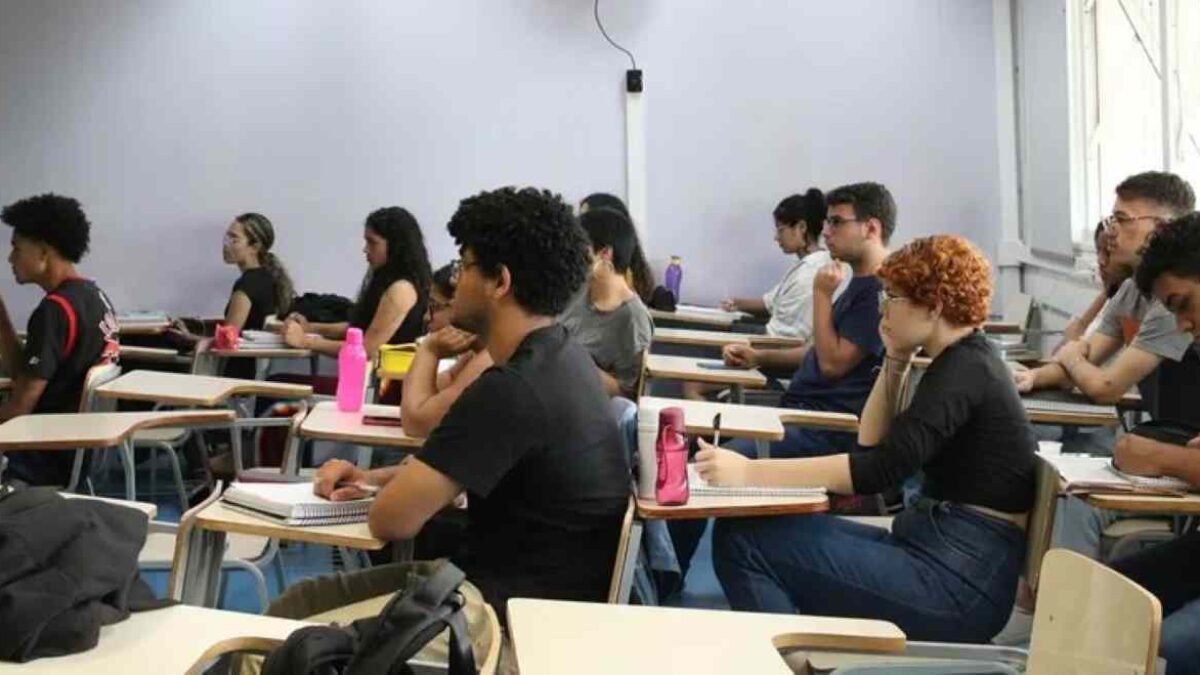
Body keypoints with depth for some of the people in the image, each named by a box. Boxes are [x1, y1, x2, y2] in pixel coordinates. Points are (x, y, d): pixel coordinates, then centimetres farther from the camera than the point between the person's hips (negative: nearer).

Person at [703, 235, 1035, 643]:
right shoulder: (963, 360, 15)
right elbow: (872, 445, 21)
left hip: (960, 581, -10)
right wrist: (895, 361, 9)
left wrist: (750, 472, -31)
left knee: (742, 541, -14)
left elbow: (881, 469, -27)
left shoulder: (964, 369, -15)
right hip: (944, 554, 10)